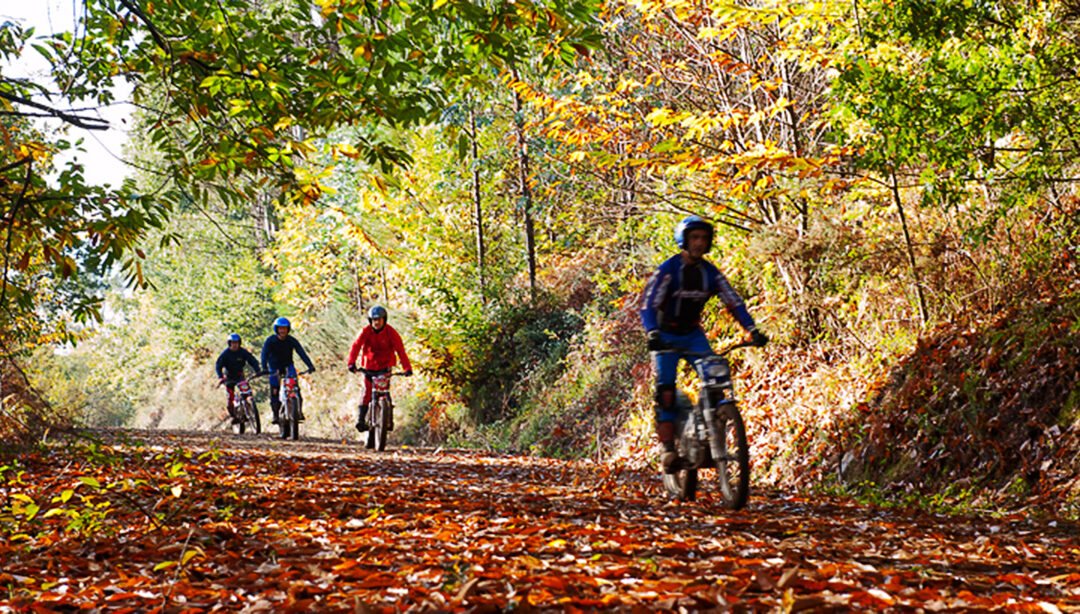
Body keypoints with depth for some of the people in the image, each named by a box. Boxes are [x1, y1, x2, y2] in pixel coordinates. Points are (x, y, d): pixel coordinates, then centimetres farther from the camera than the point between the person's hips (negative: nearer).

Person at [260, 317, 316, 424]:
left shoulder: (292, 340, -13)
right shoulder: (270, 341, -16)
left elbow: (302, 353, -21)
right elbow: (264, 355, -24)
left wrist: (310, 366, -34)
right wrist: (264, 368, -41)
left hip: (288, 366, 0)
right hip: (274, 368, 0)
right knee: (274, 391, -11)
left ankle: (299, 411, -12)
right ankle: (276, 414, 6)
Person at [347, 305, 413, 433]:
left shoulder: (391, 332, -13)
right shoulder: (366, 331, -11)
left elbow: (400, 350, -19)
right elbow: (356, 346, -22)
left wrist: (407, 367, -30)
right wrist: (351, 363, -37)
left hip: (385, 365, -1)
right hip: (369, 366, 1)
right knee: (367, 392, -6)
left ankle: (388, 420, -2)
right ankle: (361, 420, -4)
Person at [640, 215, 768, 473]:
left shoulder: (711, 272, -4)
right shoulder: (667, 270, -16)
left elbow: (734, 302, -6)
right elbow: (649, 304, -23)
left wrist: (753, 330, -20)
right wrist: (652, 334, -40)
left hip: (693, 334, 3)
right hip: (666, 335, -3)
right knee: (665, 388, -15)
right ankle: (667, 445, -12)